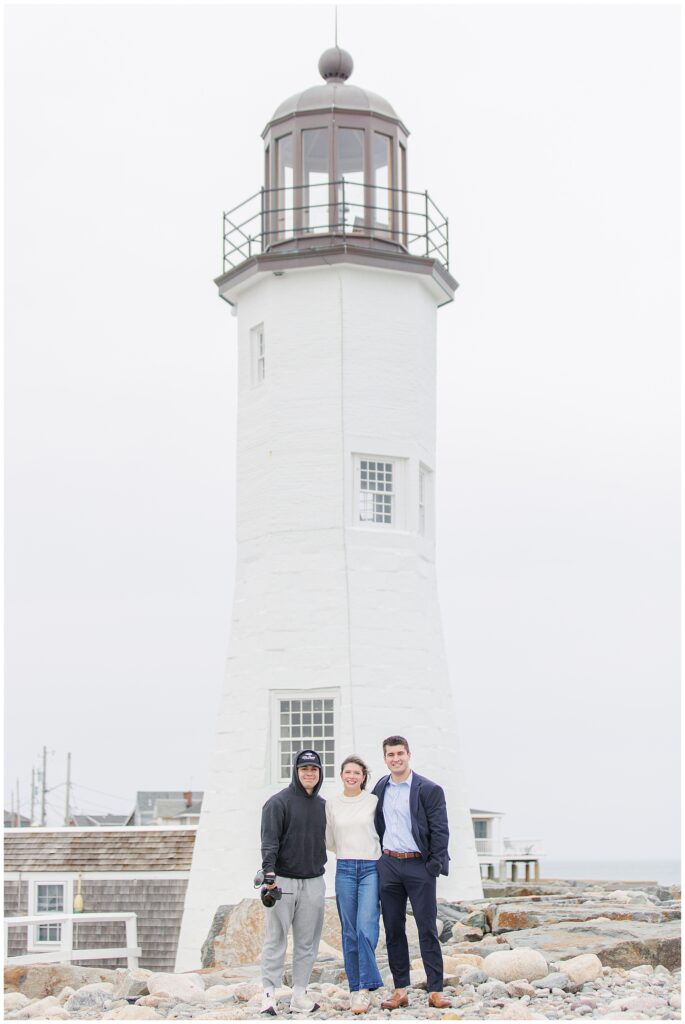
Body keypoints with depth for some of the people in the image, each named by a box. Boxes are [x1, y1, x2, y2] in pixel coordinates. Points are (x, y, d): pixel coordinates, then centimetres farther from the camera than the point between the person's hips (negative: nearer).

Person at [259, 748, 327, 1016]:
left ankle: (300, 994, 12)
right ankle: (269, 994, -1)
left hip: (314, 882, 5)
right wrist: (269, 873, -23)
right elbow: (269, 841, -12)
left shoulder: (323, 806, 12)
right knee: (276, 939, -4)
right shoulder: (278, 802, -5)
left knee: (307, 942, 6)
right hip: (283, 881, -5)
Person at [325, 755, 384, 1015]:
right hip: (344, 869, 3)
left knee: (366, 928, -15)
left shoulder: (374, 802, 1)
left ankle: (365, 988, -12)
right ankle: (356, 988, 10)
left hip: (371, 868, -3)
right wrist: (346, 852, 11)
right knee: (350, 932, 3)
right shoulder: (331, 804, 9)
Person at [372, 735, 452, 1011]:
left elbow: (440, 830, -5)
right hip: (389, 864, 4)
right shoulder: (380, 788, 10)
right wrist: (377, 859, 10)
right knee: (393, 929, 6)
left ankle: (435, 991, 0)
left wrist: (435, 865, -11)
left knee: (427, 929, -3)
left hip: (419, 865, -4)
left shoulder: (429, 789, -4)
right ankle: (400, 990, 11)